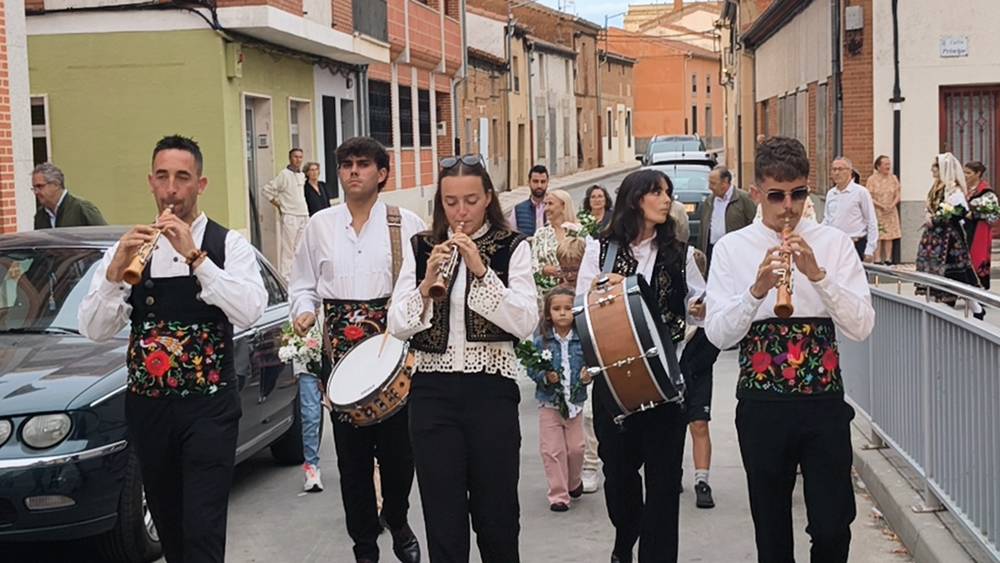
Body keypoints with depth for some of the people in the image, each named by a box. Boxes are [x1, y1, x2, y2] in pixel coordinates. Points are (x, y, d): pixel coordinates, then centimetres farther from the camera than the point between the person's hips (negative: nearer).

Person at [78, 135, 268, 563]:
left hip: (208, 406, -4)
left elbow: (250, 312, -19)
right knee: (168, 526, 15)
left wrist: (194, 256, -24)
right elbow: (94, 330, -4)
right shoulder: (128, 249, 6)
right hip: (147, 406, 4)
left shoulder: (228, 245, -2)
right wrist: (115, 270, -20)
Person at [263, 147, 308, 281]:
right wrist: (278, 206, -6)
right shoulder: (284, 174, -8)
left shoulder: (302, 175, 13)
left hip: (303, 215, 7)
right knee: (287, 248, -7)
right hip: (290, 216, -7)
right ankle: (284, 275, -4)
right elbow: (267, 189, -9)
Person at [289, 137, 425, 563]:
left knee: (398, 446, 3)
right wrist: (304, 311, -5)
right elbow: (303, 283, 15)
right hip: (340, 347, 2)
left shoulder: (406, 223, 2)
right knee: (351, 452, 5)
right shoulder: (320, 224, 9)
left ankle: (397, 522, 31)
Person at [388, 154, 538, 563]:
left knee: (496, 513, 8)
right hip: (432, 391, 2)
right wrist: (427, 283, -16)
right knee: (443, 517, 5)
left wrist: (481, 271, -19)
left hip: (491, 389, -1)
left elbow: (526, 324, -11)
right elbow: (397, 326, 0)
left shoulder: (512, 248, 0)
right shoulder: (420, 248, 6)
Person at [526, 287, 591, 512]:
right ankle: (558, 494, 10)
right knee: (552, 450, 0)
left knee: (575, 448, 8)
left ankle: (574, 482, 36)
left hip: (575, 402, 1)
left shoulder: (582, 340, -3)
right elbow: (531, 369, -4)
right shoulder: (541, 340, -6)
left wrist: (588, 376, -18)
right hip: (549, 402, -1)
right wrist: (545, 376, -22)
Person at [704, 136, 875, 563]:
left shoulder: (834, 243, 1)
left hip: (824, 403, 0)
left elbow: (862, 327, -7)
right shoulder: (732, 248, 0)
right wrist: (757, 290, -22)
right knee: (771, 529, 13)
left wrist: (817, 274, -19)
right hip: (762, 404, 0)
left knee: (833, 526, -1)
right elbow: (717, 334, -7)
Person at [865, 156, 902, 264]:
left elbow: (898, 194, 7)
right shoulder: (872, 179, -5)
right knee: (877, 236, -7)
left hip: (890, 212, 4)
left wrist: (892, 205, -10)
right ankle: (877, 259, -5)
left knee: (889, 236, 1)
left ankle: (888, 258, 5)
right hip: (877, 211, -4)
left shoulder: (893, 178, 8)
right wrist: (881, 206, -16)